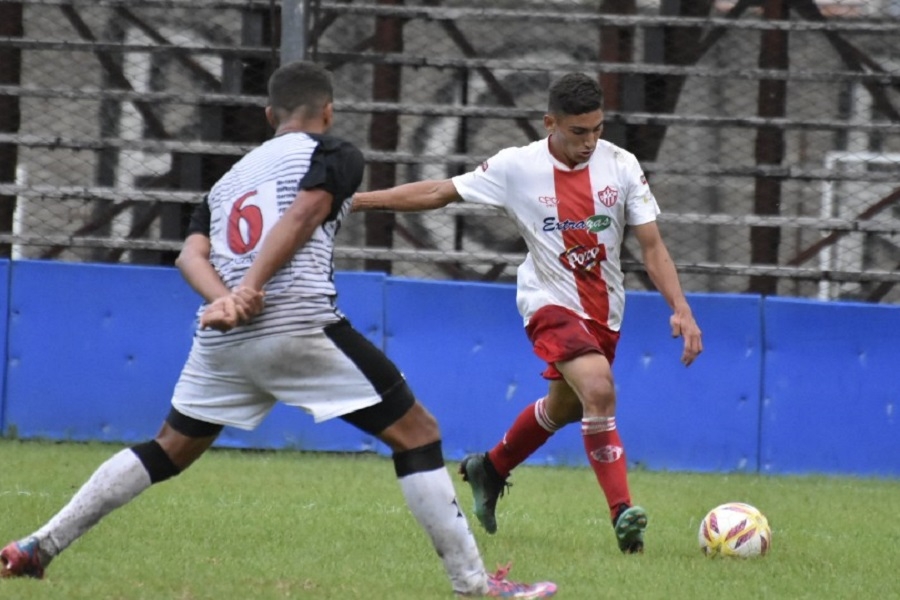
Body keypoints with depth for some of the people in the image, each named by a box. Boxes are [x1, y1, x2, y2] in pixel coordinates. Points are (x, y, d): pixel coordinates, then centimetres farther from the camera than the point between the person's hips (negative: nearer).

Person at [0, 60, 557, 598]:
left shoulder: (231, 177, 27)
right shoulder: (335, 154, 10)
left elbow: (192, 254, 10)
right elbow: (302, 216, -10)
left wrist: (224, 300, -8)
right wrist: (251, 289, -17)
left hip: (223, 336, 6)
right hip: (298, 326, -6)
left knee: (172, 449, 23)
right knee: (417, 433, 1)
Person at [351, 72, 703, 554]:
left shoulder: (621, 166, -7)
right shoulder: (517, 167, -11)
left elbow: (651, 246, -3)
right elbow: (438, 193, -2)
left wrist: (680, 309, -14)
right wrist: (352, 201, -3)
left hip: (605, 310, 4)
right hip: (551, 302, -4)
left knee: (565, 405, 20)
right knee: (598, 388, -27)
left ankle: (490, 470, 47)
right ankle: (622, 512, -26)